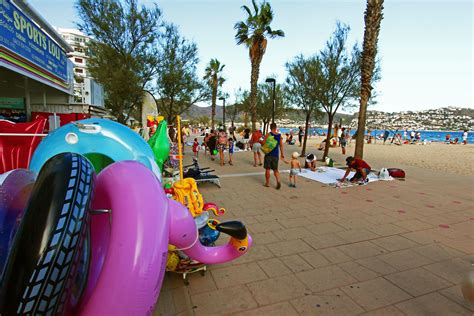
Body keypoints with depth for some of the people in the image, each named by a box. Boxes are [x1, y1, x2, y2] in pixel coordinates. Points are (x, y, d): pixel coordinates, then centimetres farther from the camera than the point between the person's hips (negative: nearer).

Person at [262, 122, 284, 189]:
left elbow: (263, 142, -14)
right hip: (276, 154, 4)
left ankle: (267, 183, 16)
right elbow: (281, 145, 6)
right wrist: (282, 154, 16)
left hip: (269, 154, -3)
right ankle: (278, 181, -6)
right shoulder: (279, 135, 2)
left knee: (267, 169, 8)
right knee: (275, 169, 12)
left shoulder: (268, 134, -10)